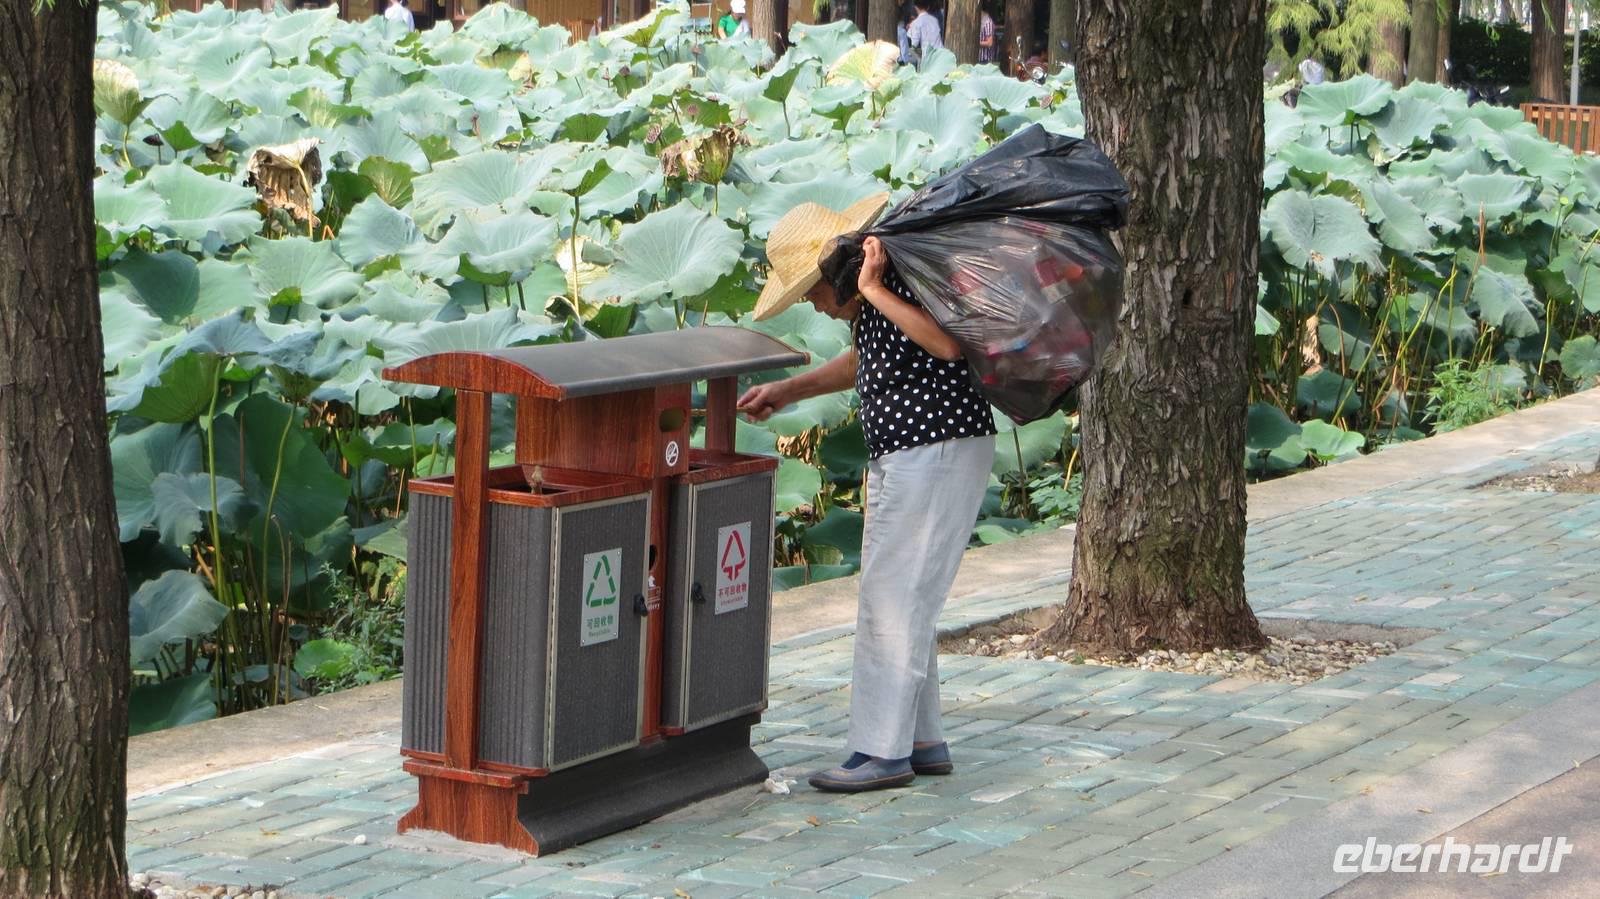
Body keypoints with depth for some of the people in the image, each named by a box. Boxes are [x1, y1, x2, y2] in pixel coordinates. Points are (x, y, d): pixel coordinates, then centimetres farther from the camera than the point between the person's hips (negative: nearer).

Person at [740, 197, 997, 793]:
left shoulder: (906, 281, -19)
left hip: (938, 454, -11)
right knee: (903, 603, 15)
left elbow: (948, 344, -37)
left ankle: (883, 751, -3)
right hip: (901, 459, 11)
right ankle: (921, 743, 21)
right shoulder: (869, 304, 11)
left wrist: (873, 290, -32)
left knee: (893, 601, -8)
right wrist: (788, 391, 26)